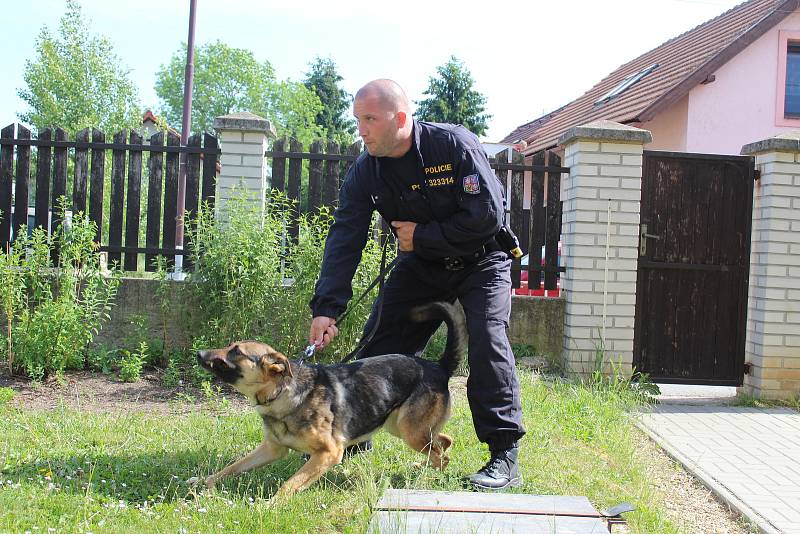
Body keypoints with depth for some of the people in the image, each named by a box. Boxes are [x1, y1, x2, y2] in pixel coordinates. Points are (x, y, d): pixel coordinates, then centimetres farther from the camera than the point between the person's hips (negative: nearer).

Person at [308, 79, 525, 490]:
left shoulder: (455, 145, -25)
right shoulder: (365, 172, -11)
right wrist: (326, 307, -26)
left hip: (480, 259, -5)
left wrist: (421, 236, -21)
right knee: (377, 343, 0)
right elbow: (344, 240, -16)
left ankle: (504, 457, -17)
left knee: (487, 338, -24)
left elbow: (487, 216, -27)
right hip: (420, 264, 5)